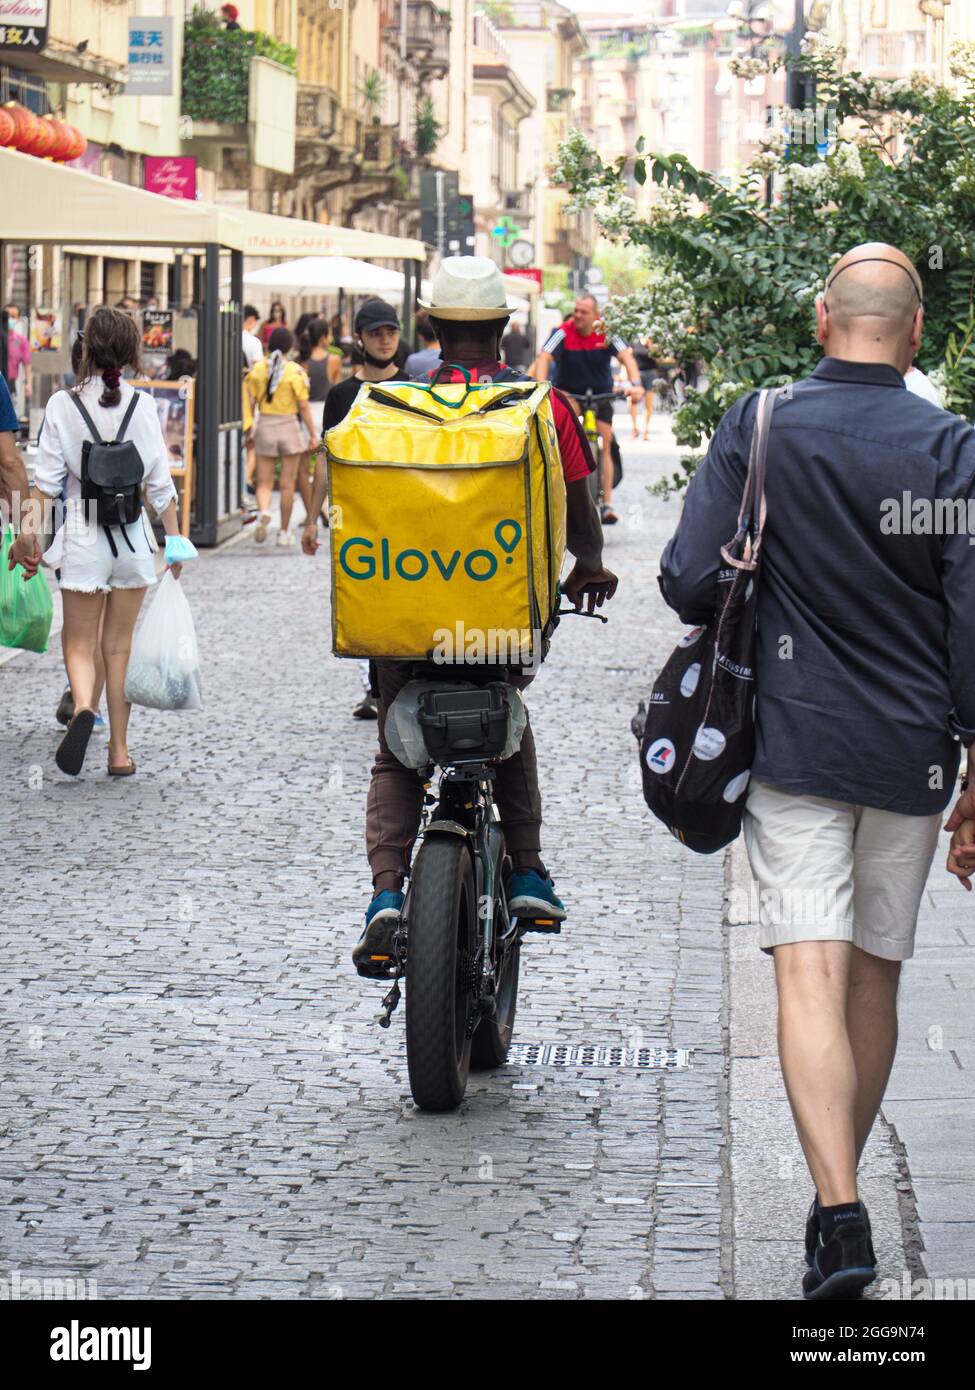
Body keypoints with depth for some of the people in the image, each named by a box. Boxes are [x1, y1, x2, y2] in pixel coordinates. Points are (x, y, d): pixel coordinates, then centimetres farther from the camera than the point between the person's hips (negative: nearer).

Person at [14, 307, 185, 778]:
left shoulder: (62, 405, -6)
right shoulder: (142, 406, -2)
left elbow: (48, 479, -6)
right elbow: (160, 482, 0)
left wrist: (32, 524, 5)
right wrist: (174, 538, 7)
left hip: (83, 532, -2)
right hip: (133, 532, 2)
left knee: (79, 643, 5)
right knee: (119, 645, 11)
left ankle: (83, 706, -27)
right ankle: (119, 750, 11)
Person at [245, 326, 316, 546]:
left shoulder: (257, 368, -1)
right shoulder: (295, 371, -9)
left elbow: (250, 402, 1)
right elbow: (303, 407, -8)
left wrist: (248, 431, 9)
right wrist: (312, 435, -2)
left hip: (265, 426, 2)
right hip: (289, 426, -2)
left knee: (264, 482, 9)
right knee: (287, 484, 8)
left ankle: (263, 511, -21)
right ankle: (284, 532, 14)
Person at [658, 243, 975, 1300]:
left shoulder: (757, 428, -5)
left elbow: (689, 582, -7)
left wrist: (736, 626, 16)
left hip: (792, 739, -1)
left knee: (812, 976, -7)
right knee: (876, 975, 14)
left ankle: (841, 1215, -21)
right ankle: (837, 1193, 27)